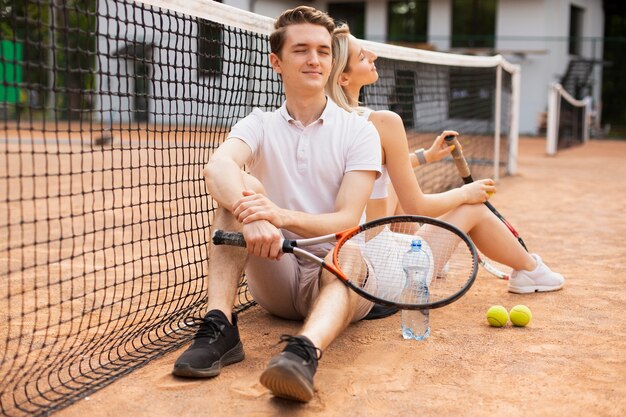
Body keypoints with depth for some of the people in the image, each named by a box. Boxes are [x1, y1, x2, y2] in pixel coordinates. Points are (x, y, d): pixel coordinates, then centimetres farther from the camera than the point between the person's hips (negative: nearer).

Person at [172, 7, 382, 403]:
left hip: (337, 278, -1)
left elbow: (347, 221, -14)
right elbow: (217, 168, -21)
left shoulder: (360, 131, 0)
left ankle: (305, 352, -63)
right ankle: (219, 327, -34)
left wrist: (282, 216, -33)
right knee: (245, 189, -22)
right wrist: (251, 214, -43)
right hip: (276, 278, 2)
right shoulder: (259, 125, 4)